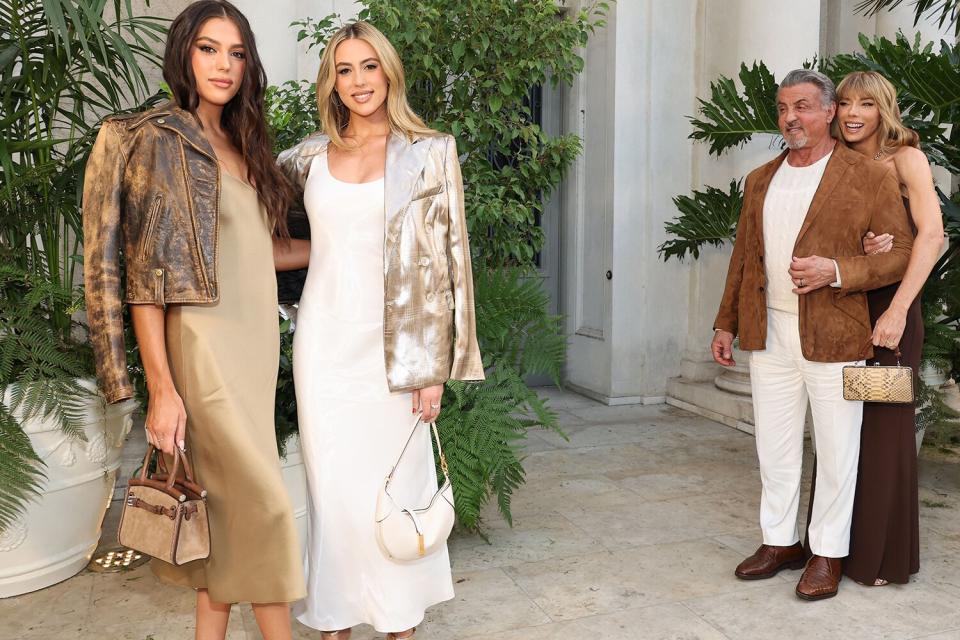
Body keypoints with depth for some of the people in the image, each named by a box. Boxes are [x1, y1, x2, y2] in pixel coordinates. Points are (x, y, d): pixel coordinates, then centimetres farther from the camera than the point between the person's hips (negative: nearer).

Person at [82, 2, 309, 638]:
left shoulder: (244, 146, 14)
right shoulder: (155, 140, -6)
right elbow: (146, 276, -11)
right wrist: (161, 388, -15)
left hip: (257, 342, 7)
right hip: (205, 347, -7)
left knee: (229, 503, 11)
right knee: (264, 502, -3)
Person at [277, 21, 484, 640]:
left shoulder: (430, 152, -1)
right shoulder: (310, 156, 7)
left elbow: (446, 258, -4)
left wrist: (435, 365, -8)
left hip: (392, 344, -2)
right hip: (324, 340, 3)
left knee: (395, 482, 2)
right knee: (332, 485, 7)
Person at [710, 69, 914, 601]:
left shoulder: (869, 177, -2)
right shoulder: (760, 181, 14)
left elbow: (901, 251, -4)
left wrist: (836, 271, -19)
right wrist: (726, 323, 15)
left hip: (833, 338, -4)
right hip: (770, 337, 5)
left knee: (836, 452, 5)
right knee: (774, 448, 12)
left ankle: (827, 553, 20)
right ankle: (780, 541, 26)